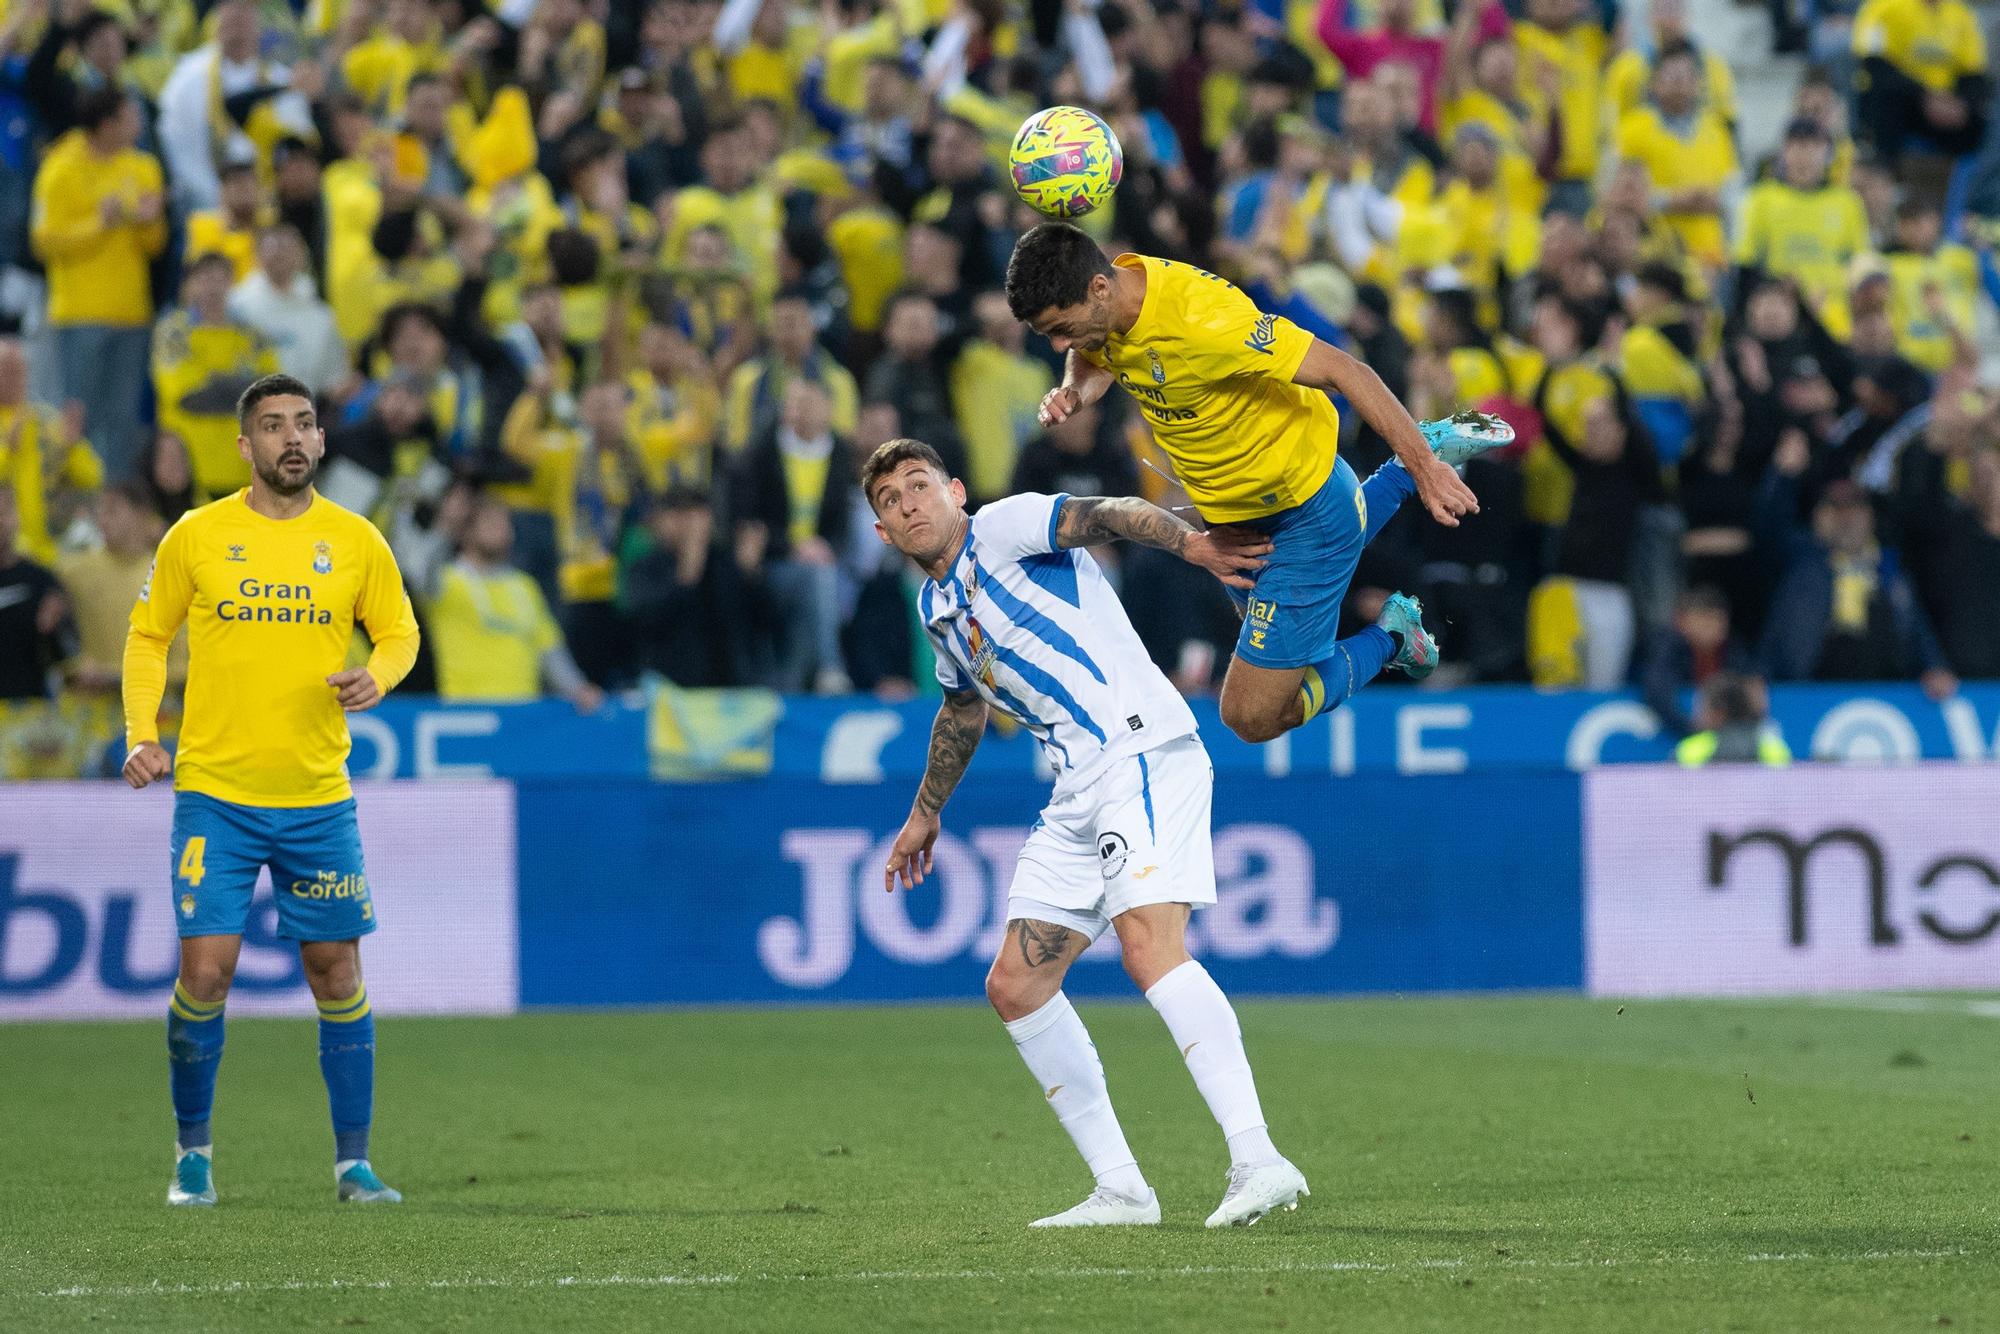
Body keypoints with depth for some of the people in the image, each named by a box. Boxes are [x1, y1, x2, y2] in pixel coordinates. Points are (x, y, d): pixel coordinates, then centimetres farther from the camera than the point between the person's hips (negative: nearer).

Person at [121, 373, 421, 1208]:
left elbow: (399, 629, 14)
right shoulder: (196, 536, 0)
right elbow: (148, 634, 10)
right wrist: (141, 735, -2)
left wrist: (376, 677, -9)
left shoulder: (355, 541, 3)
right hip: (214, 794, -1)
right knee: (205, 972, -8)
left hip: (319, 799, 1)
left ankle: (353, 1163, 13)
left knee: (337, 975, 2)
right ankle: (192, 1151, 12)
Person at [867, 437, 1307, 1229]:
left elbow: (1106, 515, -17)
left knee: (1149, 947, -26)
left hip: (1143, 751, -9)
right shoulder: (937, 609, 23)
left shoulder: (1002, 528, -1)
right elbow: (963, 708, 41)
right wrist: (926, 811, 52)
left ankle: (1259, 1162, -34)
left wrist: (1189, 543, -34)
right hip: (1078, 793, 9)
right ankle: (1122, 1190, 8)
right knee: (1015, 986, 5)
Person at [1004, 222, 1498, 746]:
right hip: (1235, 511, 9)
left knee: (1253, 717, -8)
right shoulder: (1104, 299, -14)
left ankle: (1389, 637, 15)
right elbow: (1092, 360, 11)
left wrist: (1426, 468, -34)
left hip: (1306, 515, -9)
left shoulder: (1200, 319, -38)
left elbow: (1344, 371, -34)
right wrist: (1072, 392, -14)